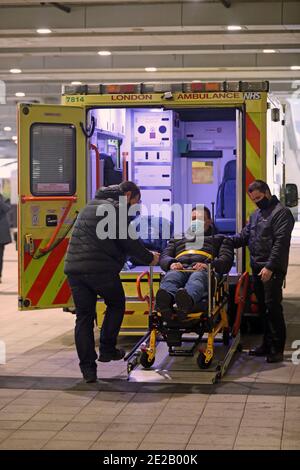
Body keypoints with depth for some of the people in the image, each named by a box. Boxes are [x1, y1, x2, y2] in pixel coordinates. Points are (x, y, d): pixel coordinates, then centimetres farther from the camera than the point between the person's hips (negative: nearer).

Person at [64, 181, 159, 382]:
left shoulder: (92, 206, 27)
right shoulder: (118, 208, -2)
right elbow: (129, 241, -6)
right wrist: (149, 258, 10)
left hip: (74, 267, 7)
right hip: (100, 268, -7)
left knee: (84, 316, 8)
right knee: (116, 305, 18)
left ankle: (87, 368, 6)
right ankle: (107, 349, 16)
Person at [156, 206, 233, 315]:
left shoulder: (219, 239, 36)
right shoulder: (177, 239, 43)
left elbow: (226, 260, 15)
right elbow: (164, 257, 25)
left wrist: (209, 265, -9)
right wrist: (171, 263, -3)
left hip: (203, 269, -2)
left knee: (197, 278, -42)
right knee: (171, 277, -39)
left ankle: (188, 298, -77)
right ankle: (166, 299, -73)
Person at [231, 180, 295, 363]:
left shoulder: (281, 213, -8)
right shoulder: (256, 214, 21)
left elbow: (280, 242, -16)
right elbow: (244, 236, 22)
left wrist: (270, 267, -22)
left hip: (272, 270, -9)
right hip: (258, 269, 9)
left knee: (272, 307, -10)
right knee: (263, 307, 13)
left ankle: (277, 349, -7)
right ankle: (267, 344, 21)